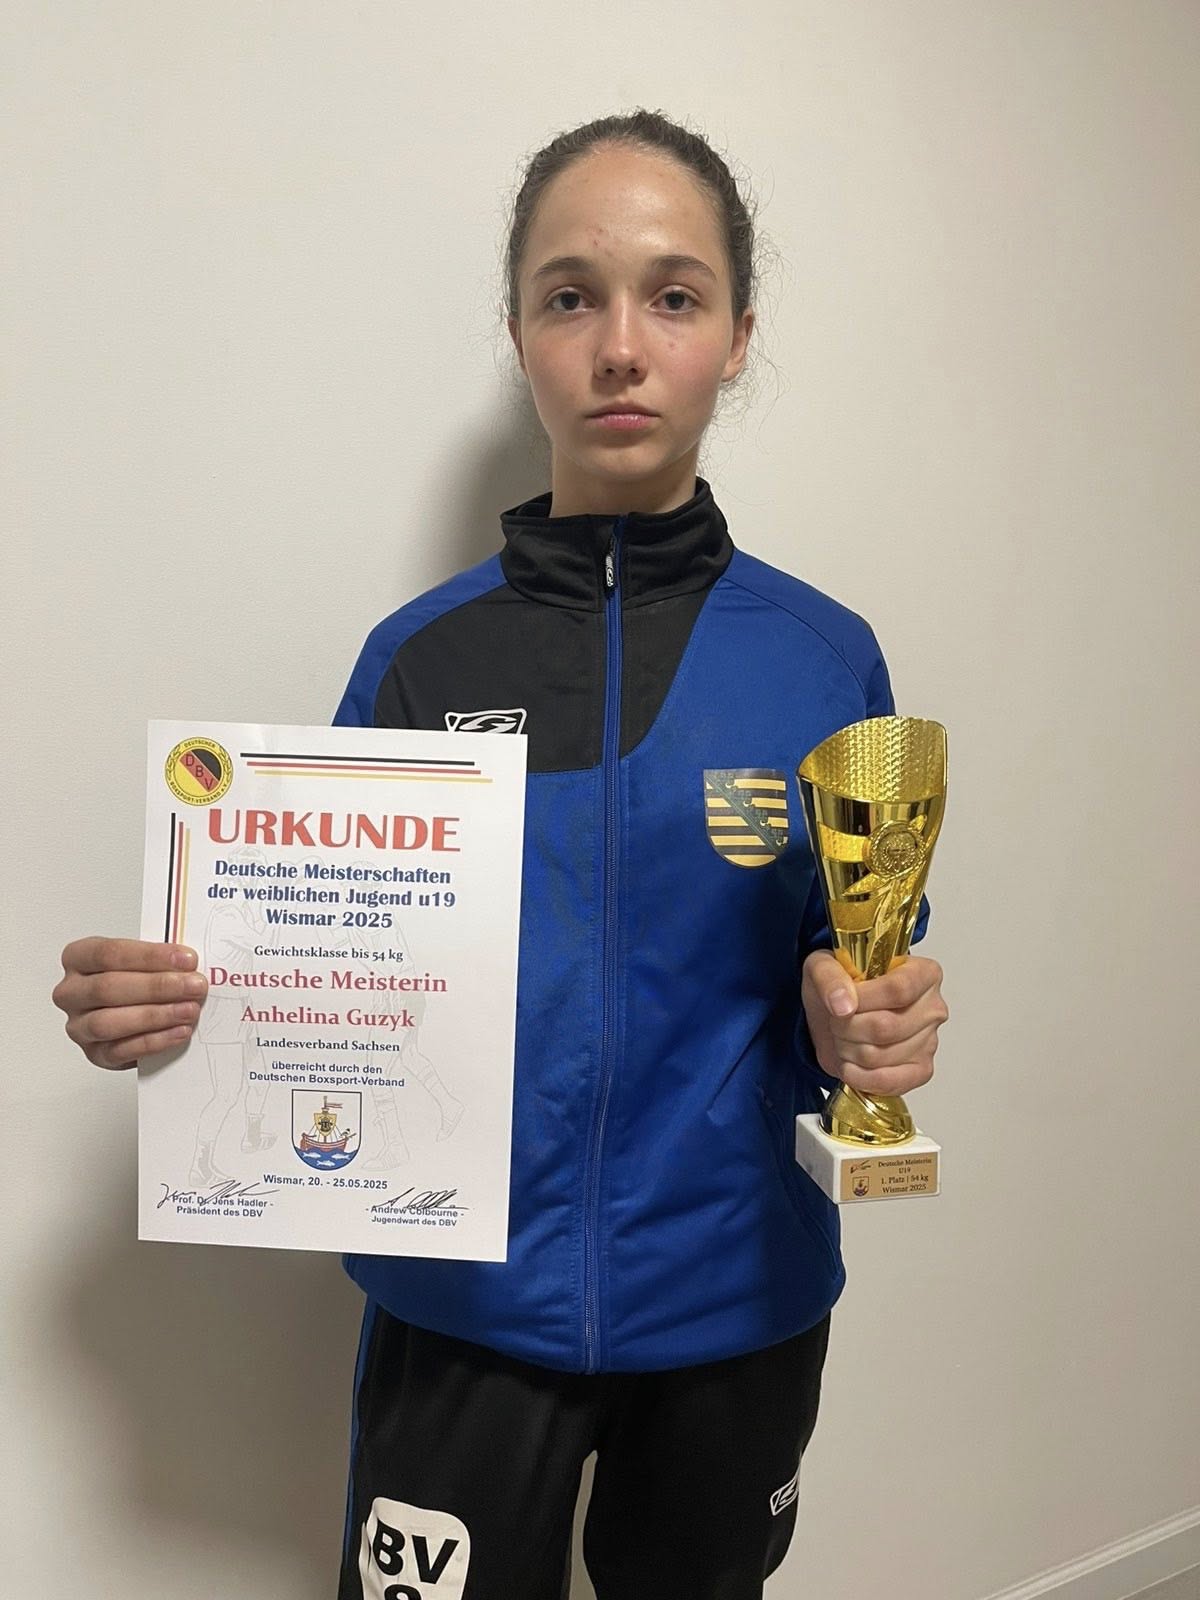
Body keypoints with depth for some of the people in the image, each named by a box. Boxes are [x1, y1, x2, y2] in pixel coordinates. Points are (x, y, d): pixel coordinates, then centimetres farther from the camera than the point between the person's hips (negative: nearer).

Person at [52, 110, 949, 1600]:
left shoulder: (825, 660, -7)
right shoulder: (420, 656, -7)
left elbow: (861, 991, 0)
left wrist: (857, 1033, -22)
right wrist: (162, 1009, -19)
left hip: (733, 1301, 2)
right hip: (463, 1309, -1)